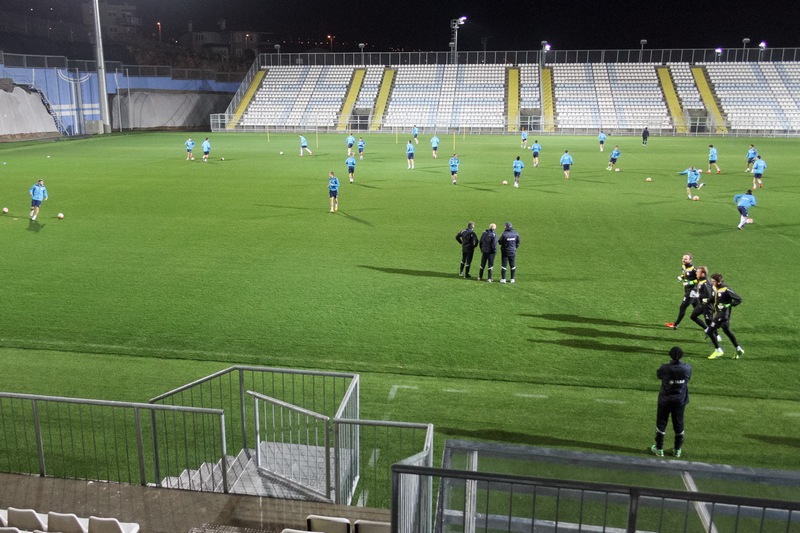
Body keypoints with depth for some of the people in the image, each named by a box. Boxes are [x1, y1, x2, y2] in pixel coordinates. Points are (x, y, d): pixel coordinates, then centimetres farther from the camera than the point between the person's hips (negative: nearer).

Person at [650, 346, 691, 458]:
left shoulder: (665, 368, -22)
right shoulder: (687, 368, -15)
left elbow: (658, 375, -1)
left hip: (665, 400, -2)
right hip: (680, 401, 2)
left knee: (661, 423, 12)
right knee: (678, 424, 15)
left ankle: (659, 449, 20)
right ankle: (677, 450, 27)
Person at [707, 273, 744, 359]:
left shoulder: (726, 289, -21)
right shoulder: (716, 288, 5)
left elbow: (738, 299, -19)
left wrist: (728, 305, -18)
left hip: (723, 314, -9)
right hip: (718, 313, 9)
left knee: (709, 331, -8)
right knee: (727, 331, 21)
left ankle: (718, 351, 4)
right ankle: (739, 350, 33)